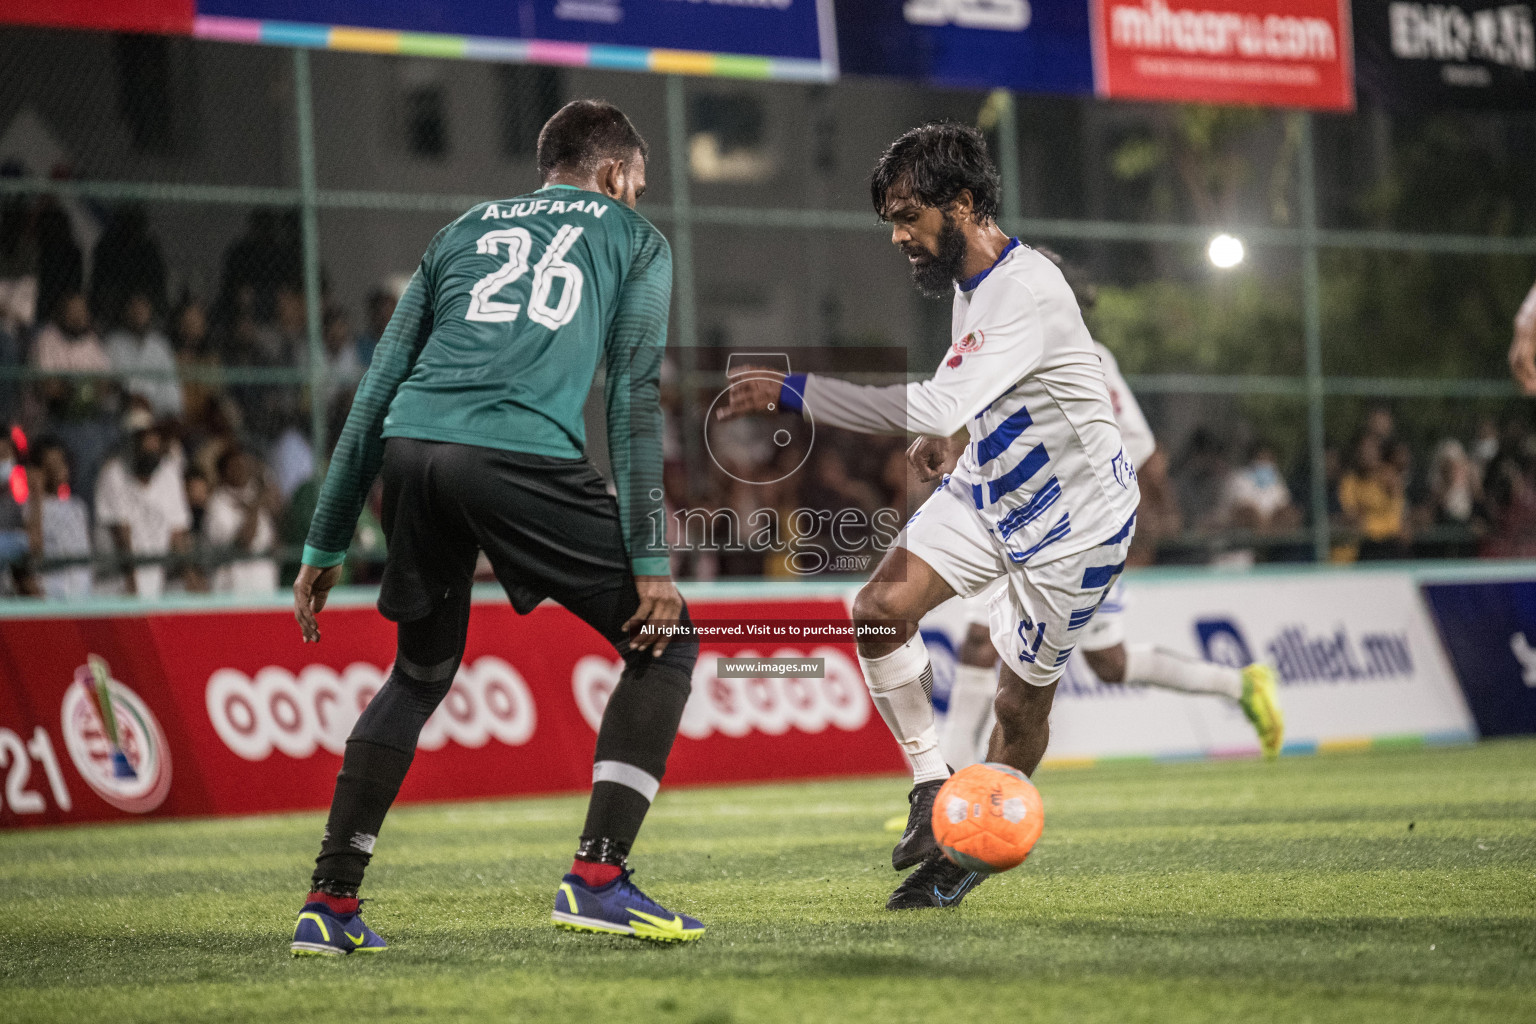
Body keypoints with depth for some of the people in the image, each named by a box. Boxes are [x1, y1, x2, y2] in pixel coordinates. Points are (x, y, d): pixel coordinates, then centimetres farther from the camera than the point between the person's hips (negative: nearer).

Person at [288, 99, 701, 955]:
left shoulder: (465, 232, 30)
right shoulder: (634, 240, 20)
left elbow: (380, 387, 25)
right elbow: (635, 396, 7)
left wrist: (328, 541, 27)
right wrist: (650, 560, 3)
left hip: (412, 450, 5)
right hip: (521, 454, -5)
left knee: (421, 674, 25)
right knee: (664, 641, 10)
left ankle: (330, 902, 20)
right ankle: (598, 878, -2)